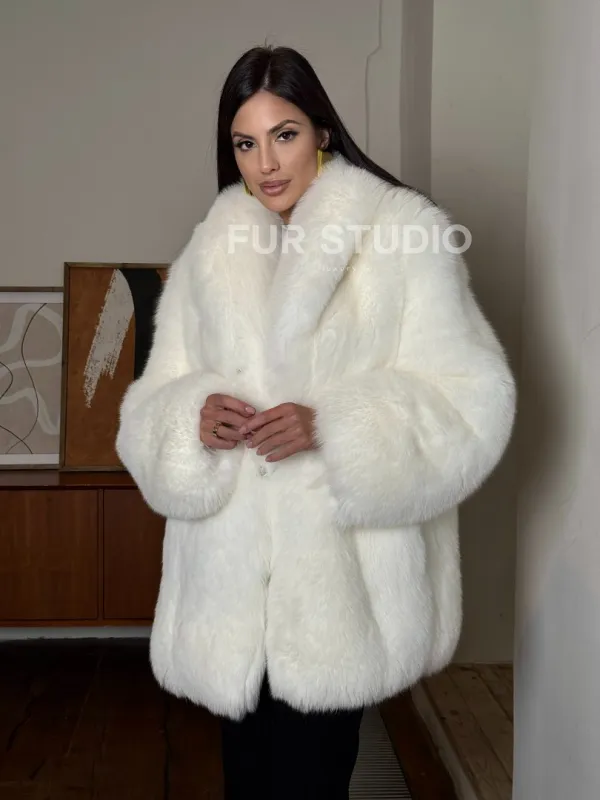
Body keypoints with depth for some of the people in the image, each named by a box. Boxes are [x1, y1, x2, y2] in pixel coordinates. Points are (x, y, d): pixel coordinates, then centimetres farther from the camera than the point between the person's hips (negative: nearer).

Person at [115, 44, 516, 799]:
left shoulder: (405, 232, -3)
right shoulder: (208, 254, 11)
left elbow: (470, 398, -9)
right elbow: (148, 410, 10)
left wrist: (333, 426, -22)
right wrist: (193, 419, -13)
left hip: (342, 575, -4)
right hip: (232, 577, 4)